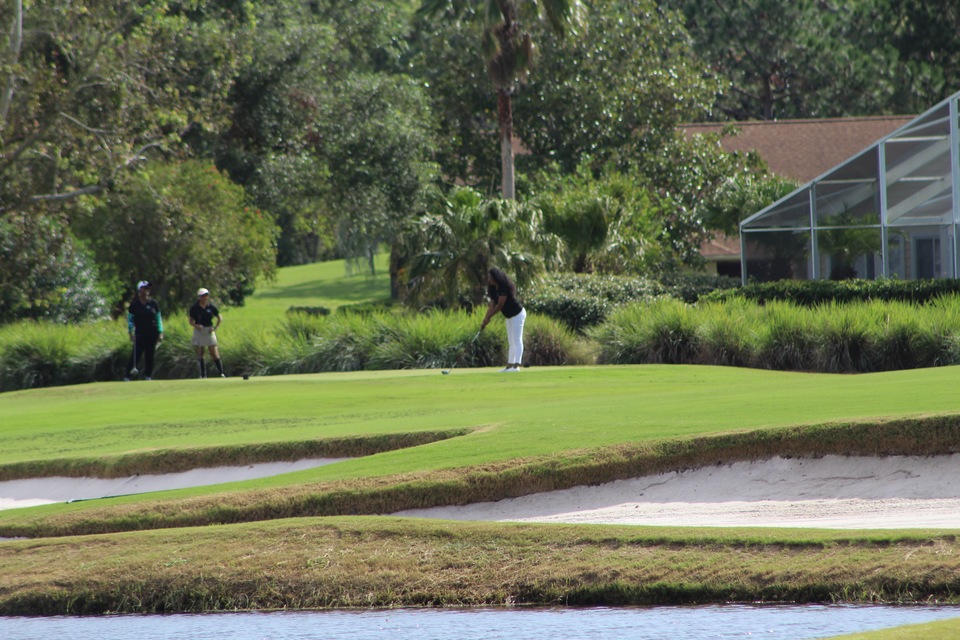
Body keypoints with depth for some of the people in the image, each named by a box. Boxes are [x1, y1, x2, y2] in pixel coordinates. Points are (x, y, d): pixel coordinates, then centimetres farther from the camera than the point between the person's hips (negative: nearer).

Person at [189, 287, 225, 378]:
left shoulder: (211, 306, 0)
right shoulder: (194, 308, -1)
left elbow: (220, 318, 8)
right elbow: (191, 321, 4)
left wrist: (215, 328, -5)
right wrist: (196, 325, -17)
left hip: (209, 331, -1)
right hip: (199, 331, 1)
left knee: (214, 353, -6)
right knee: (199, 354, 1)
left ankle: (221, 373, -6)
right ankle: (203, 375, 7)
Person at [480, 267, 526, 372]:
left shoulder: (504, 287, -23)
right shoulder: (494, 289, 4)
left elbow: (500, 305, -24)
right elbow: (492, 305, 1)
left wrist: (488, 317, -17)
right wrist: (484, 321, -8)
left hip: (518, 314, -10)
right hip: (510, 316, 10)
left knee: (517, 340, -13)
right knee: (511, 342, 12)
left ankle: (516, 366, -18)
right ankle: (509, 366, 15)